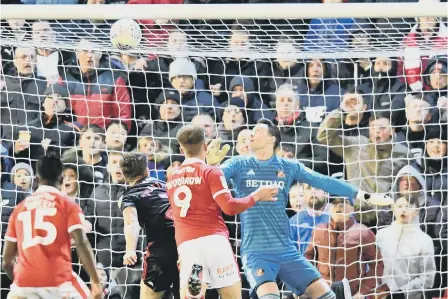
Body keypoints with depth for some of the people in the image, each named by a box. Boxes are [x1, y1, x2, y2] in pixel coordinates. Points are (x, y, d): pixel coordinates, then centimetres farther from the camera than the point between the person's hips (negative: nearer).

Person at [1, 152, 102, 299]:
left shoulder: (20, 208, 18)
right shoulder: (68, 205, 7)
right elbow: (82, 244, -7)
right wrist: (96, 283, -5)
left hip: (24, 283, 3)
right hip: (58, 281, -3)